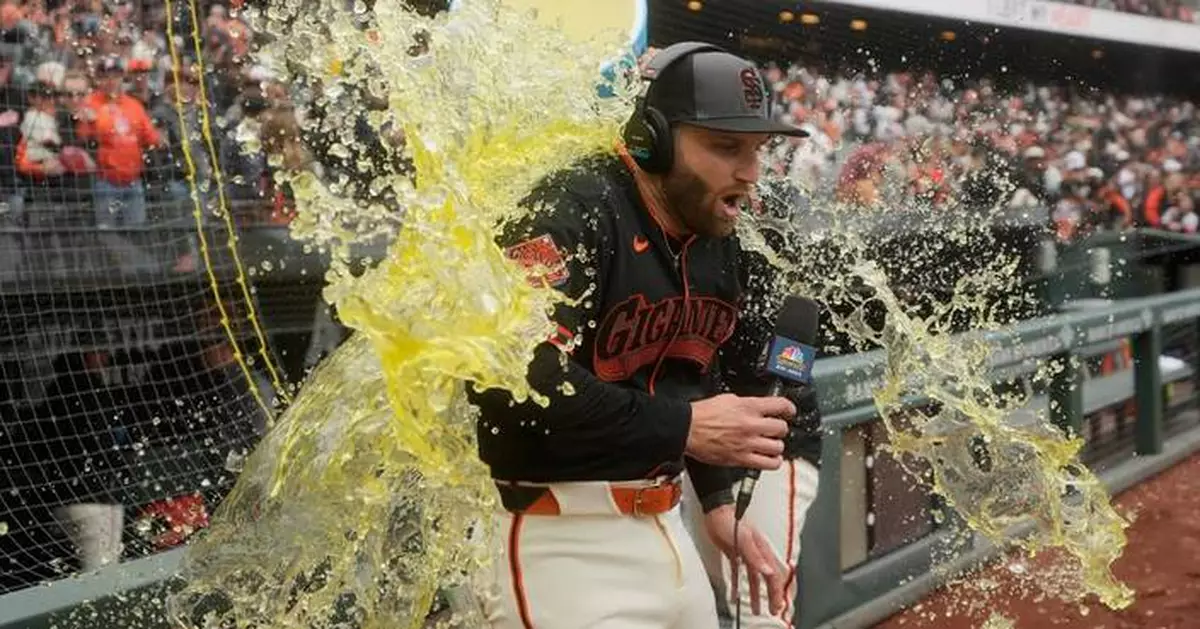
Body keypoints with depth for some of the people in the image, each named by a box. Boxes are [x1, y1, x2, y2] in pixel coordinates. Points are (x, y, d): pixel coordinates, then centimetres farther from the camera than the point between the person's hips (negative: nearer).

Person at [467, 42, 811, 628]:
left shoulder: (717, 244, 8)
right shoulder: (573, 213, -19)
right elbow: (510, 381, -31)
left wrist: (718, 504, 13)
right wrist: (683, 428, -25)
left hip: (660, 525, 8)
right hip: (555, 536, -8)